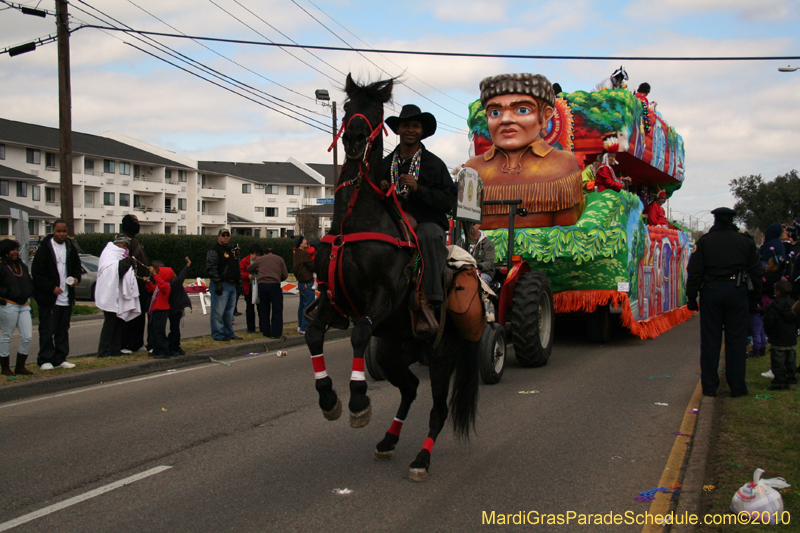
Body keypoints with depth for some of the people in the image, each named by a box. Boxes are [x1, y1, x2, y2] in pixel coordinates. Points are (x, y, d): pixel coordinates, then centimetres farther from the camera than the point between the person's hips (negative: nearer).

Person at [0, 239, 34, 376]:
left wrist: (28, 295, 9)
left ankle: (20, 367, 12)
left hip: (24, 306, 6)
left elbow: (30, 283, 23)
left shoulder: (23, 266, 16)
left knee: (27, 337, 1)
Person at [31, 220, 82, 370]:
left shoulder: (71, 248, 10)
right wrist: (52, 287, -14)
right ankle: (45, 359, 5)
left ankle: (60, 358, 17)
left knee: (63, 330, 10)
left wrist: (76, 278, 0)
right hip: (49, 298, -5)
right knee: (47, 330, -3)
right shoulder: (44, 249, -6)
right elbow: (36, 273, -7)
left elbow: (77, 266, 21)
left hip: (66, 298, 5)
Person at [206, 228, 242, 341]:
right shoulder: (214, 251, -7)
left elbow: (237, 267, 28)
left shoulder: (232, 250, 20)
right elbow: (212, 268, -15)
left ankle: (229, 333, 21)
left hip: (232, 285, 9)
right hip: (221, 285, -8)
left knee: (229, 311, 14)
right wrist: (217, 283, -21)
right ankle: (218, 335, -2)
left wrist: (239, 280, 20)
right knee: (218, 312, -7)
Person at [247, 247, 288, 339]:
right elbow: (285, 275, 9)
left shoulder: (260, 259, 18)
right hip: (274, 284, -2)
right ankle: (276, 333, -4)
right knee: (277, 310, 1)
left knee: (264, 310, 12)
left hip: (262, 284, 2)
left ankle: (266, 332, 15)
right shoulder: (279, 259, 15)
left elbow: (249, 269, 28)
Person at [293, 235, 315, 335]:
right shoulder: (304, 253, -18)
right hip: (307, 283, -10)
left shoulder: (296, 253, 11)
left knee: (302, 305, 17)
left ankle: (300, 326, 23)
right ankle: (304, 328, -7)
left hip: (301, 282, 10)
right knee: (308, 306, -7)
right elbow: (313, 266, -14)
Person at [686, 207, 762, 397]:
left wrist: (691, 298, 1)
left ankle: (709, 386, 6)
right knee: (736, 341, 5)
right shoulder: (745, 242, 6)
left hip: (711, 291, -1)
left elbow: (694, 272, -3)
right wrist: (757, 296, 17)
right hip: (737, 292, 1)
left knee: (710, 341, 4)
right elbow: (755, 272, 9)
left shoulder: (704, 241, 0)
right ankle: (737, 387, 7)